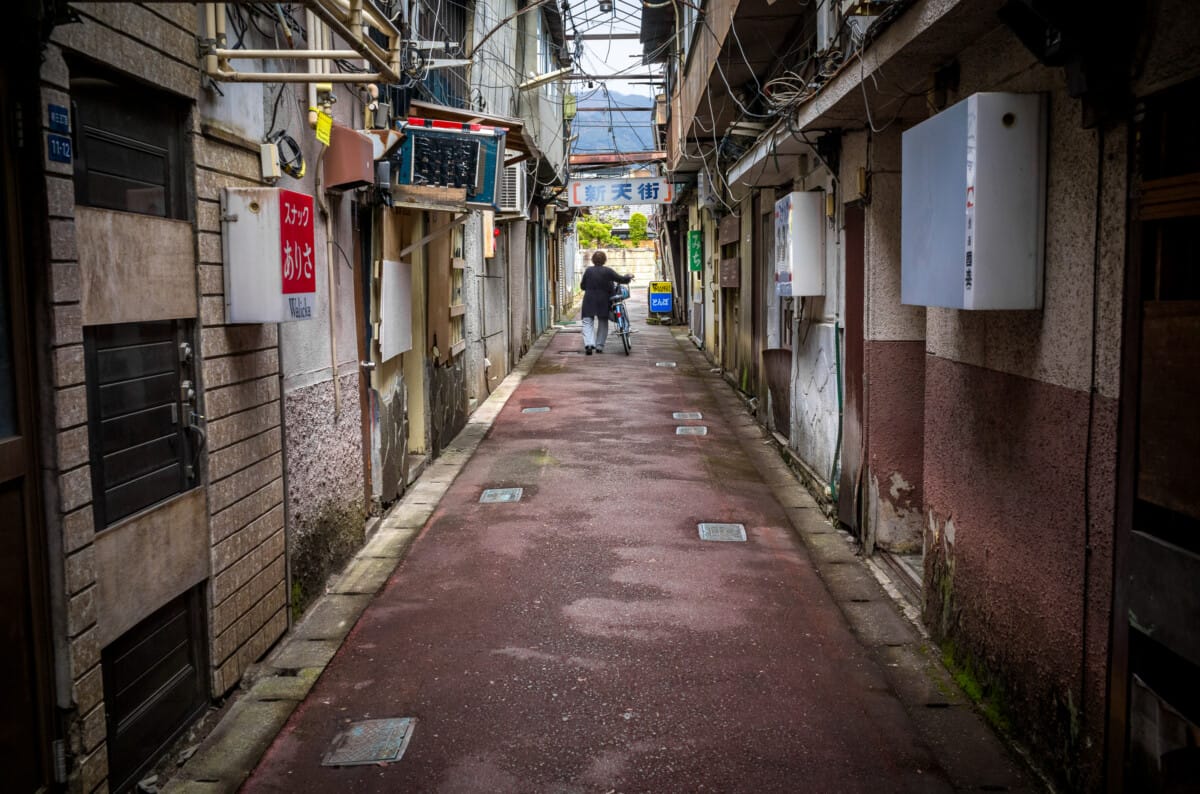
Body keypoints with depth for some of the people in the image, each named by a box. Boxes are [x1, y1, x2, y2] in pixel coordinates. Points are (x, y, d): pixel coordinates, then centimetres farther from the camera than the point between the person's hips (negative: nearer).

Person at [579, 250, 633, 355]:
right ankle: (599, 346, 11)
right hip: (603, 301, 0)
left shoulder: (588, 270, -1)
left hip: (589, 300, 0)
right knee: (602, 323, 13)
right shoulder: (608, 271, -5)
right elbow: (621, 279, -4)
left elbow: (582, 286, 5)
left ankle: (589, 343, -20)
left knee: (588, 322, 1)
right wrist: (629, 277, 16)